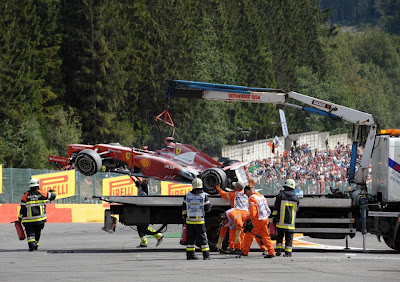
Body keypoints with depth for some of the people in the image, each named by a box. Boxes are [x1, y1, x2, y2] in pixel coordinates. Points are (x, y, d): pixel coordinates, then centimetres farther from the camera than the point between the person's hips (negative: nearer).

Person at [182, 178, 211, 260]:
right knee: (202, 238, 2)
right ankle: (206, 255, 0)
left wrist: (185, 218, 17)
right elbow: (207, 208, -3)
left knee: (190, 238, 10)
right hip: (200, 221, -3)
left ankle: (190, 254, 11)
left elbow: (184, 209, 7)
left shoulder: (187, 195, 1)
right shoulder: (204, 196, -8)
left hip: (189, 221, 3)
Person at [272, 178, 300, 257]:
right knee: (289, 236, 5)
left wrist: (274, 217, 4)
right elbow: (296, 209, 13)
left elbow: (276, 208, -3)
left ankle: (278, 250, 5)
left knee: (280, 235, 11)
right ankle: (288, 252, 0)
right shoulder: (295, 197, 3)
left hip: (281, 221, -1)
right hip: (291, 221, 1)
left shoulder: (281, 195, -4)